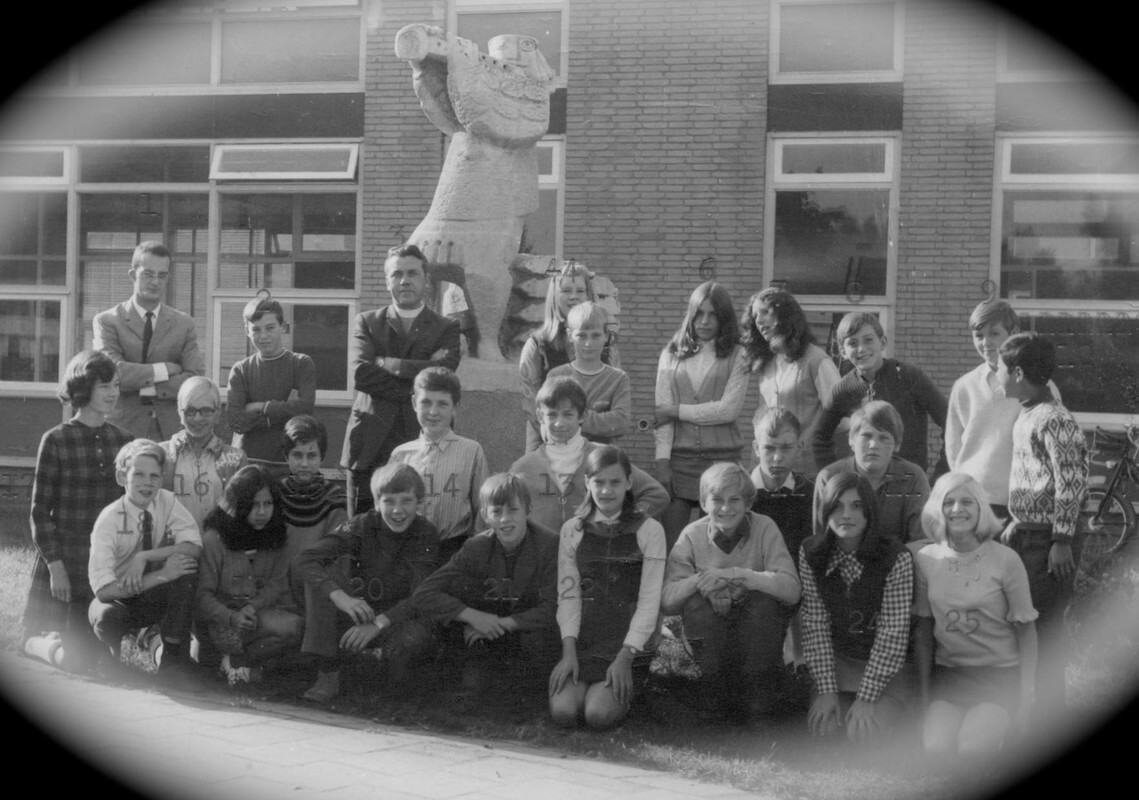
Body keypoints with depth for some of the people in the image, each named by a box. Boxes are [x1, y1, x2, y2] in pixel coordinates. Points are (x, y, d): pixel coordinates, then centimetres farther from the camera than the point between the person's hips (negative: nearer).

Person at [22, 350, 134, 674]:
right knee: (75, 660, -9)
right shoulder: (56, 441, -6)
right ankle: (32, 639, 22)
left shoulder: (122, 441, 7)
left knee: (98, 658, 1)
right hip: (66, 559, -4)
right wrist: (55, 565, -12)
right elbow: (40, 510, -6)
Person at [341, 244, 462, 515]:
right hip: (370, 449, 1)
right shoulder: (367, 322, 12)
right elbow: (360, 375, -5)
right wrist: (415, 382, -10)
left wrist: (384, 362, -7)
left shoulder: (446, 329, 9)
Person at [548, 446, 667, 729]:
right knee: (563, 711, -19)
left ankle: (627, 689, 9)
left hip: (631, 643, -2)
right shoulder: (572, 530, 7)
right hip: (583, 642, 3)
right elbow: (567, 594, 2)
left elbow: (649, 601, -6)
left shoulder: (649, 531, -3)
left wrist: (625, 657, -15)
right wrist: (568, 651, -11)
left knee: (600, 714, -23)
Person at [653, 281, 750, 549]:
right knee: (668, 541, -4)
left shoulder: (736, 357, 4)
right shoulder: (671, 355, 9)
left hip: (721, 460, -1)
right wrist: (662, 461, -7)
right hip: (678, 459, 1)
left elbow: (729, 409, -6)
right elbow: (662, 411, 2)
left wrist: (678, 411, -5)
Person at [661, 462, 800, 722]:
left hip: (757, 630, -1)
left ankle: (759, 697, -12)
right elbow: (665, 600, -15)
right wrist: (698, 581, -34)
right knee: (697, 603, -28)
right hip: (711, 634, 1)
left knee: (764, 602, -30)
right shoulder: (692, 535, -7)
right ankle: (714, 691, -7)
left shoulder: (764, 528, -11)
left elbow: (791, 589, -25)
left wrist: (734, 574, -33)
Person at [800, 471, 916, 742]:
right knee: (823, 728, -20)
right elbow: (815, 624, -5)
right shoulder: (811, 554, -5)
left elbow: (892, 632, -16)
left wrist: (866, 698, -20)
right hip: (837, 664, 3)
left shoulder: (896, 557, -15)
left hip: (887, 670, -3)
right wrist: (826, 690, -13)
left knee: (863, 732, -23)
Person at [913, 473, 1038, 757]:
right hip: (948, 673, 2)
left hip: (1000, 673, -2)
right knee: (936, 747, -22)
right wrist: (924, 692, 7)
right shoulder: (926, 560, 1)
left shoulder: (1005, 560, -7)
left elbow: (1026, 631, -1)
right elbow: (923, 629, 9)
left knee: (972, 748, -24)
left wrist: (1026, 697, -5)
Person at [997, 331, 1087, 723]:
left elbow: (1072, 483, -21)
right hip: (1026, 535, 10)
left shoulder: (1054, 420, -18)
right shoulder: (1026, 416, 12)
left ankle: (1049, 714, 4)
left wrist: (1062, 540, -21)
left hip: (1048, 540, -10)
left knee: (1044, 627, -4)